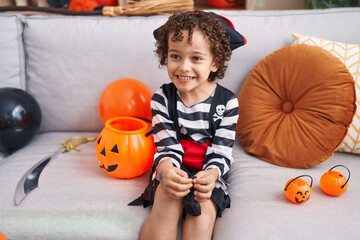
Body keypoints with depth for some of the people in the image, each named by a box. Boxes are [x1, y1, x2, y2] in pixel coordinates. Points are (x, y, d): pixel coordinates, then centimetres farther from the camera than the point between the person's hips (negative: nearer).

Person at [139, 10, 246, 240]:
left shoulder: (227, 102, -7)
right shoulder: (162, 98, -5)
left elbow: (221, 152, -8)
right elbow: (168, 146, -11)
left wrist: (210, 175, -31)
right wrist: (167, 170, -35)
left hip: (208, 172, 0)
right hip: (174, 170, 0)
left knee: (204, 212, -27)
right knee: (167, 203, -29)